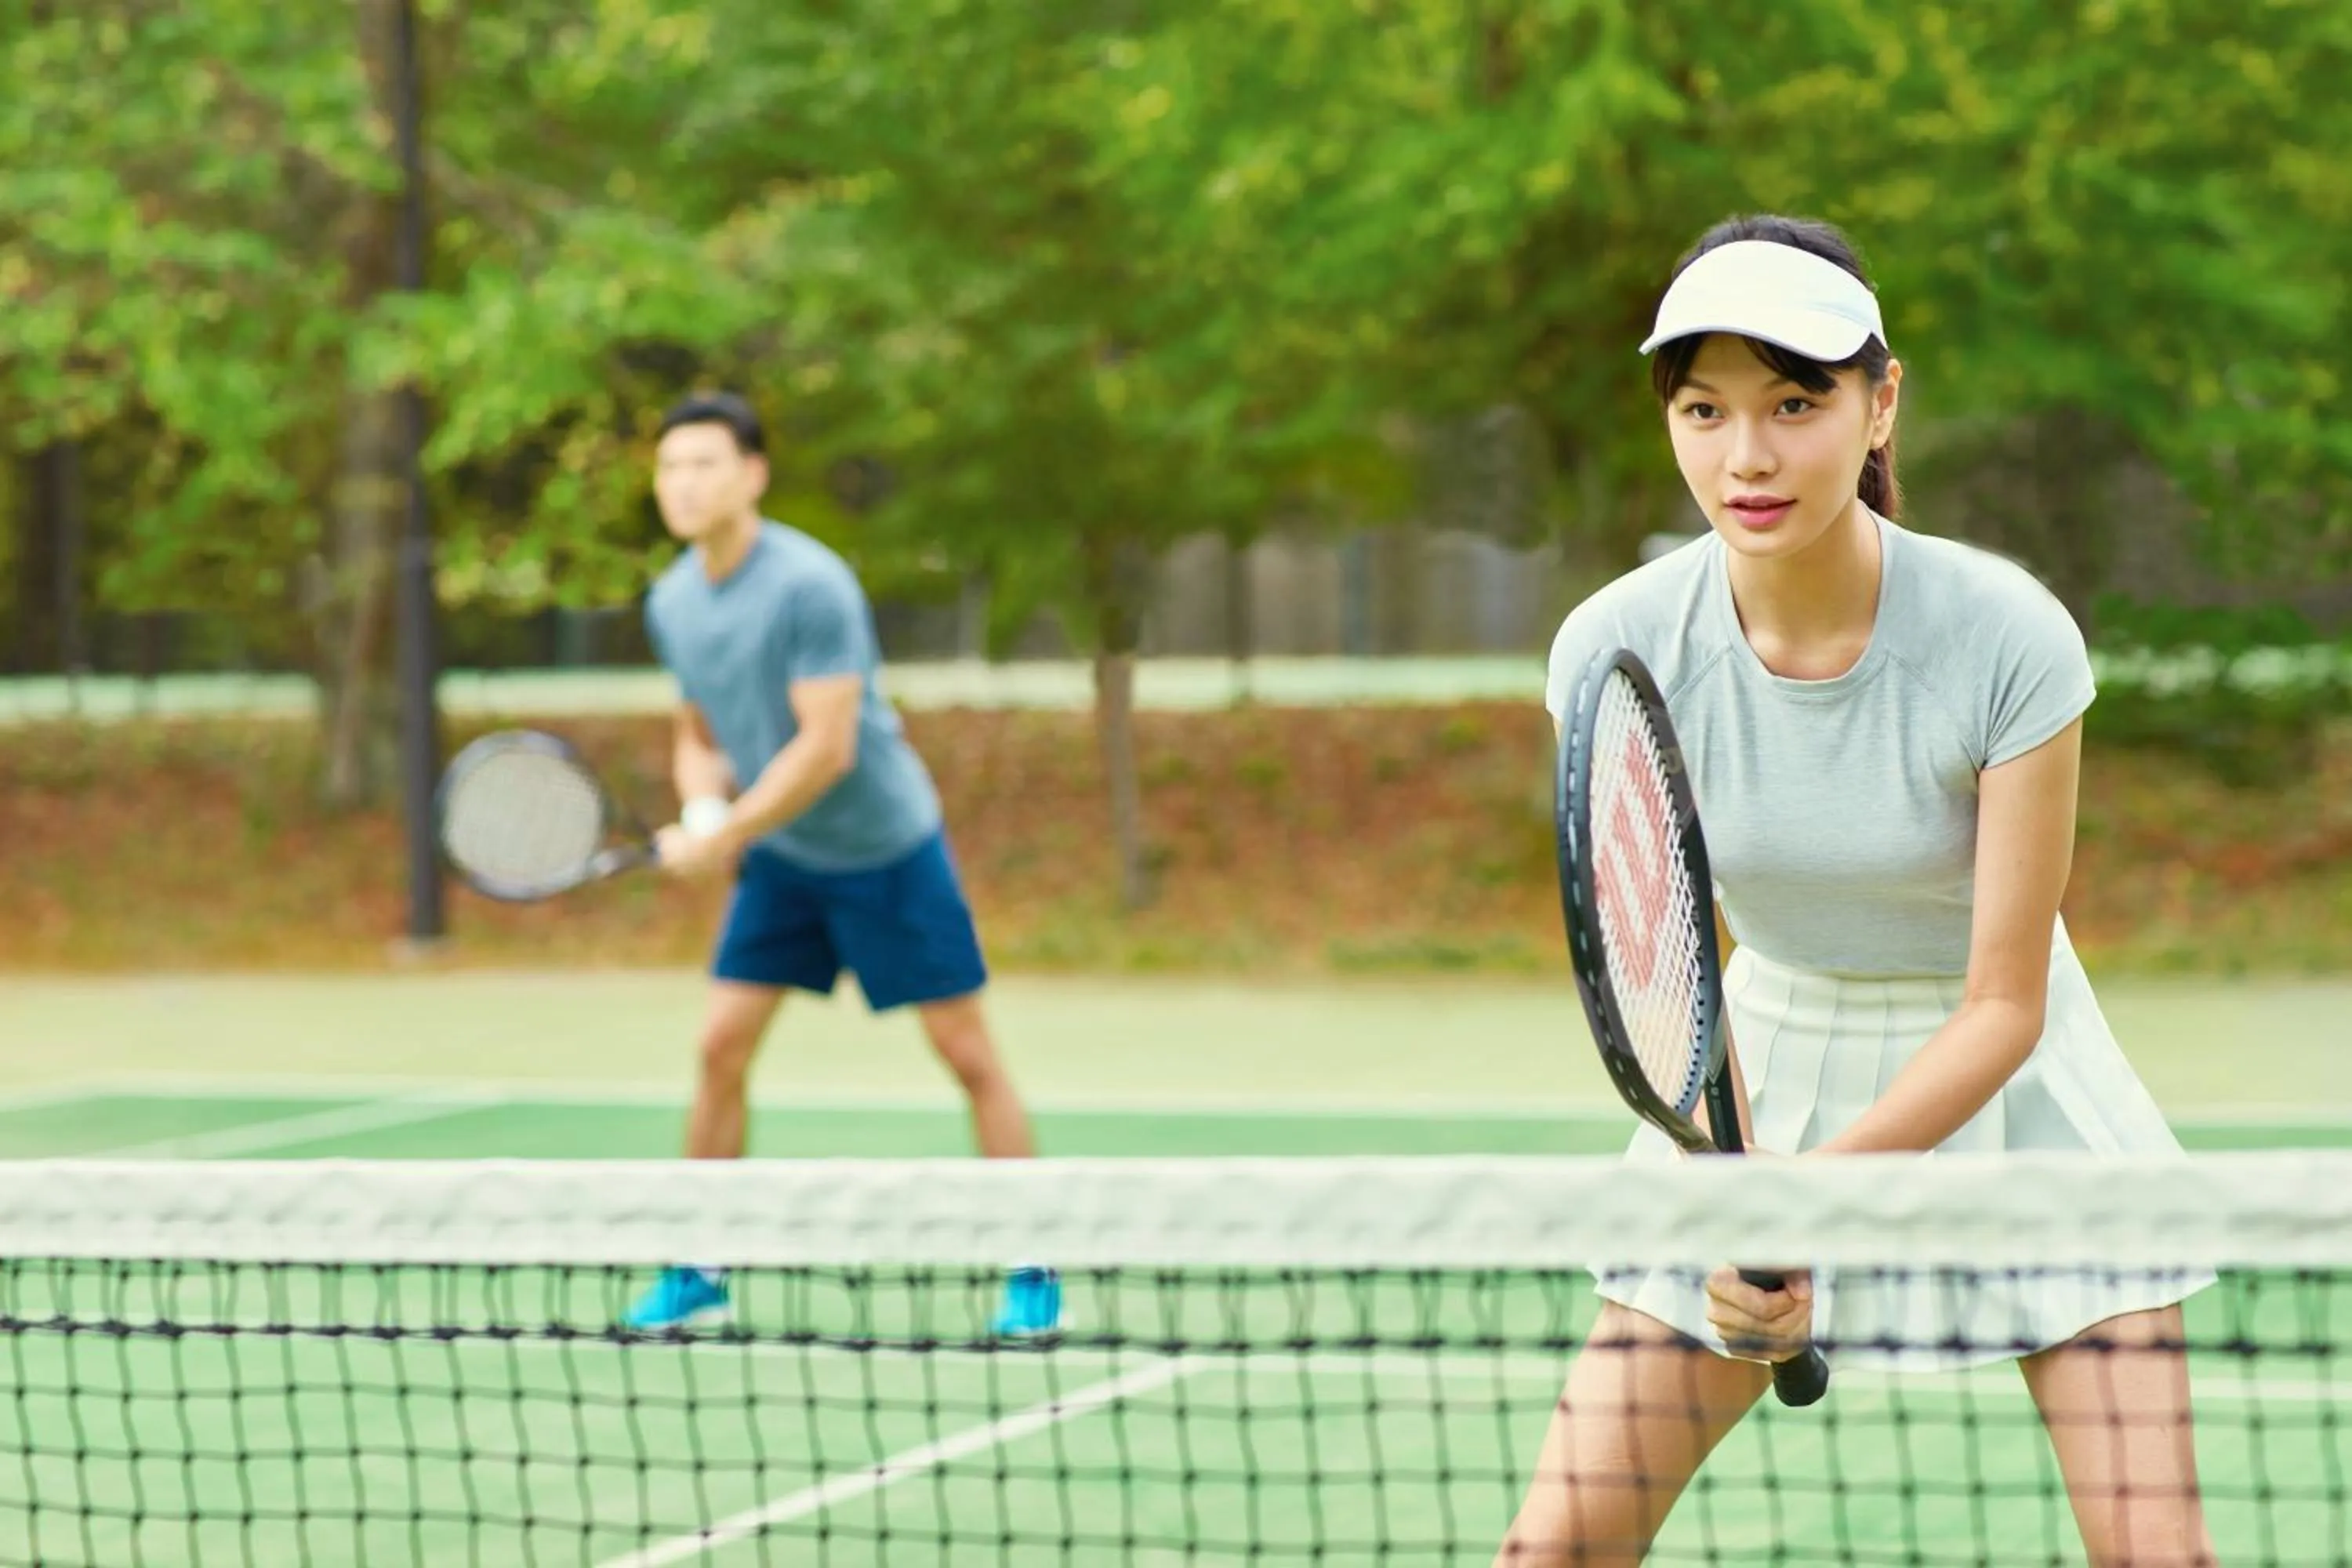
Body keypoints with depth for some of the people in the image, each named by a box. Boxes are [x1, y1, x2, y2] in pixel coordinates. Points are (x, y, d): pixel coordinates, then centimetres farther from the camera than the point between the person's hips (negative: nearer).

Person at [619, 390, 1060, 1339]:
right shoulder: (673, 604, 0)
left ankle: (1034, 1279, 6)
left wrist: (726, 835, -23)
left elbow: (826, 747, -26)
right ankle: (694, 1273, 8)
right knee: (721, 1048, -1)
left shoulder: (810, 586, -24)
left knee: (968, 1056, -2)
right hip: (780, 859, 6)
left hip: (886, 845, -6)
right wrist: (703, 806, -9)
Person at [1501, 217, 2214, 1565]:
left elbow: (2002, 1008, -20)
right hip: (1763, 1077, 2)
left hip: (2004, 1096, -2)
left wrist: (1811, 1188, -34)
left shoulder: (2010, 637, -25)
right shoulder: (1615, 650, -18)